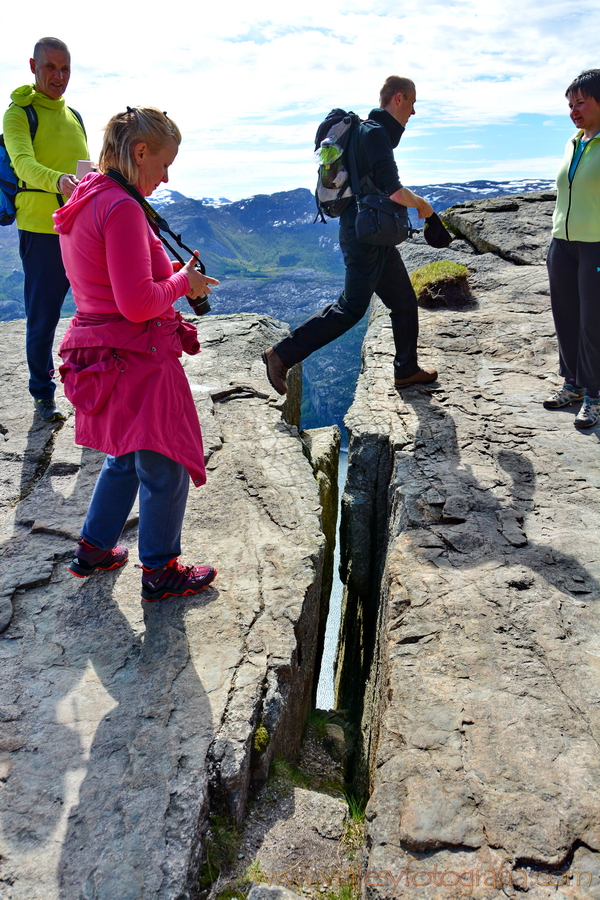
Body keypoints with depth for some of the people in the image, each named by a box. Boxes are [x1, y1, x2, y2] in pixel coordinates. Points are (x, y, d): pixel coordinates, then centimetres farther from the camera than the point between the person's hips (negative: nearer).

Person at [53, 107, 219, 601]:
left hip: (104, 356, 10)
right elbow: (138, 303, -25)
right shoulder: (122, 208, -19)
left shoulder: (85, 202, 12)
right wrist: (183, 282, -8)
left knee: (127, 457, 25)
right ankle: (160, 572, 22)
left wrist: (175, 274, 11)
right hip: (137, 360, -10)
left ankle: (93, 548, 38)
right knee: (166, 467, 6)